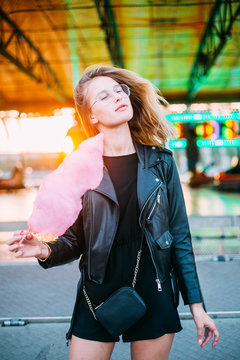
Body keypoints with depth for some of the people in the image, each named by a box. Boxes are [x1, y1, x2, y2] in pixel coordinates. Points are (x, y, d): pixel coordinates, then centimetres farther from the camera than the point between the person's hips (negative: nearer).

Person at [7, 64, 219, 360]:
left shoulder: (160, 162, 0)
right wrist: (46, 251, -21)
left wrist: (197, 305, 3)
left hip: (153, 295, 1)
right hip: (97, 297, 0)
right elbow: (75, 240, 1)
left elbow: (180, 235, 2)